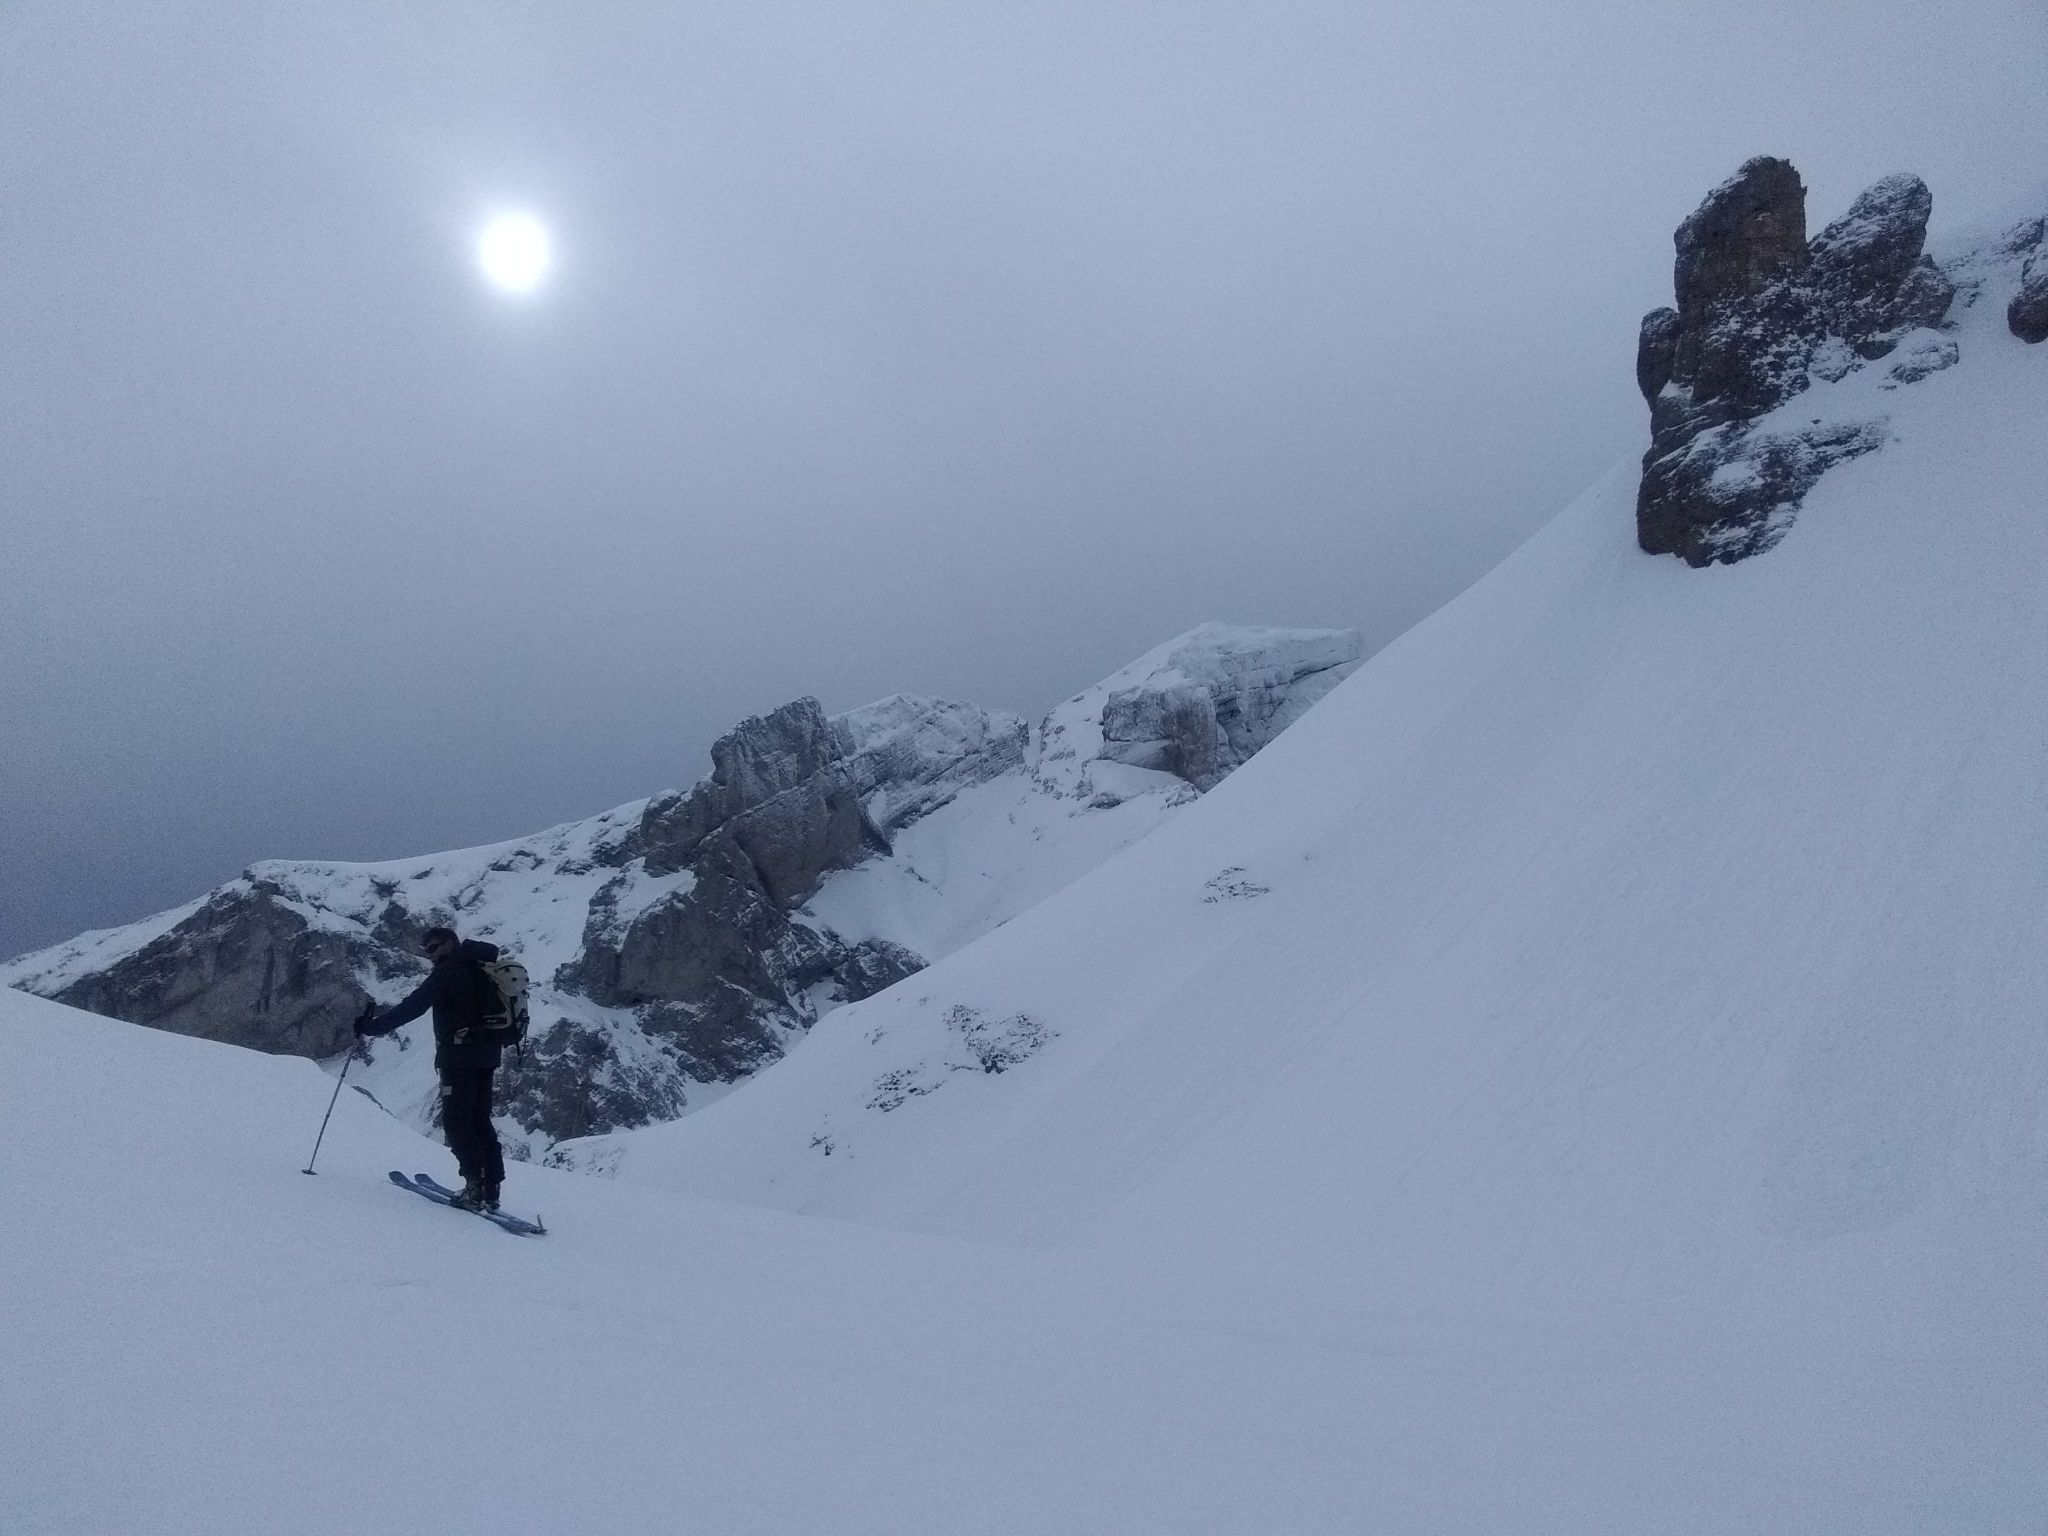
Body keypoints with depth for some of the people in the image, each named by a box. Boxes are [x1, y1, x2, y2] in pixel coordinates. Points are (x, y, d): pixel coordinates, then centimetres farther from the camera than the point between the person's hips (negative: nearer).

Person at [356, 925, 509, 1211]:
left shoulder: (448, 972, -9)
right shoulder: (485, 970, 15)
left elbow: (412, 1008, -12)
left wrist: (372, 1026, -5)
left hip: (459, 1055, -8)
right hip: (487, 1056, 8)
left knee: (456, 1120, -3)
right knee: (480, 1120, 12)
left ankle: (477, 1186, -12)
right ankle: (491, 1187, 9)